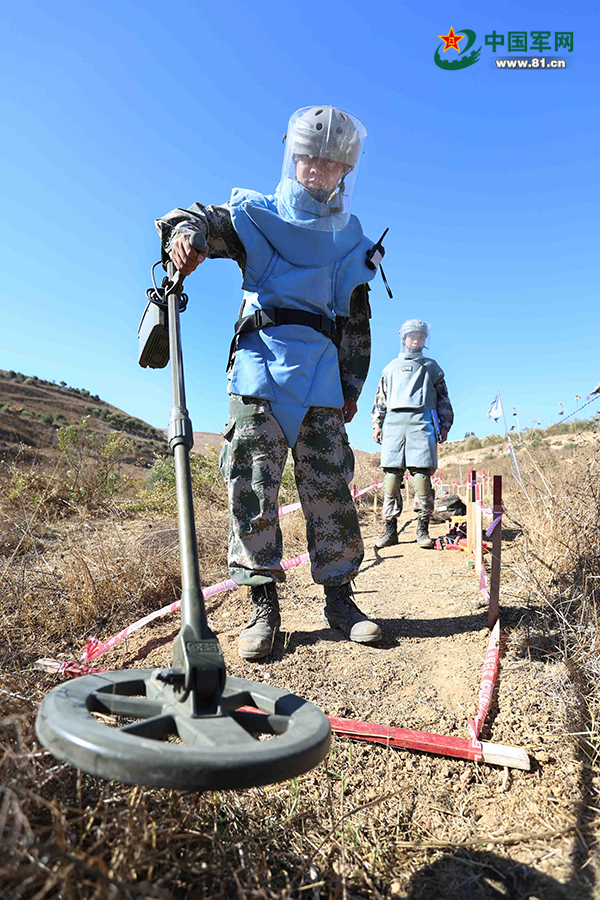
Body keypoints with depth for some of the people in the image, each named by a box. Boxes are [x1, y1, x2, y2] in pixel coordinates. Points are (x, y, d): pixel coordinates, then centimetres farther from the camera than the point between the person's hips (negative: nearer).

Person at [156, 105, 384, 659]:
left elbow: (358, 323, 20)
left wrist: (352, 388, 14)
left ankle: (339, 597, 13)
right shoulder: (256, 214, 15)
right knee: (253, 487, -6)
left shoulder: (351, 241, 21)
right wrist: (185, 231, -24)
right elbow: (203, 220, 1)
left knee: (330, 489, 0)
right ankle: (263, 605, 4)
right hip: (259, 368, -1)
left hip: (321, 378, 2)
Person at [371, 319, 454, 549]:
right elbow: (380, 398, 22)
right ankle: (390, 529, -1)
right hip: (394, 421, 2)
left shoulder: (431, 366, 22)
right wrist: (377, 424, 10)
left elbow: (443, 398, 18)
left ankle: (423, 529, -6)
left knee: (421, 474, -11)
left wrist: (445, 425, 8)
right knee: (391, 475, -5)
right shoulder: (391, 367, 25)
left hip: (421, 421, -1)